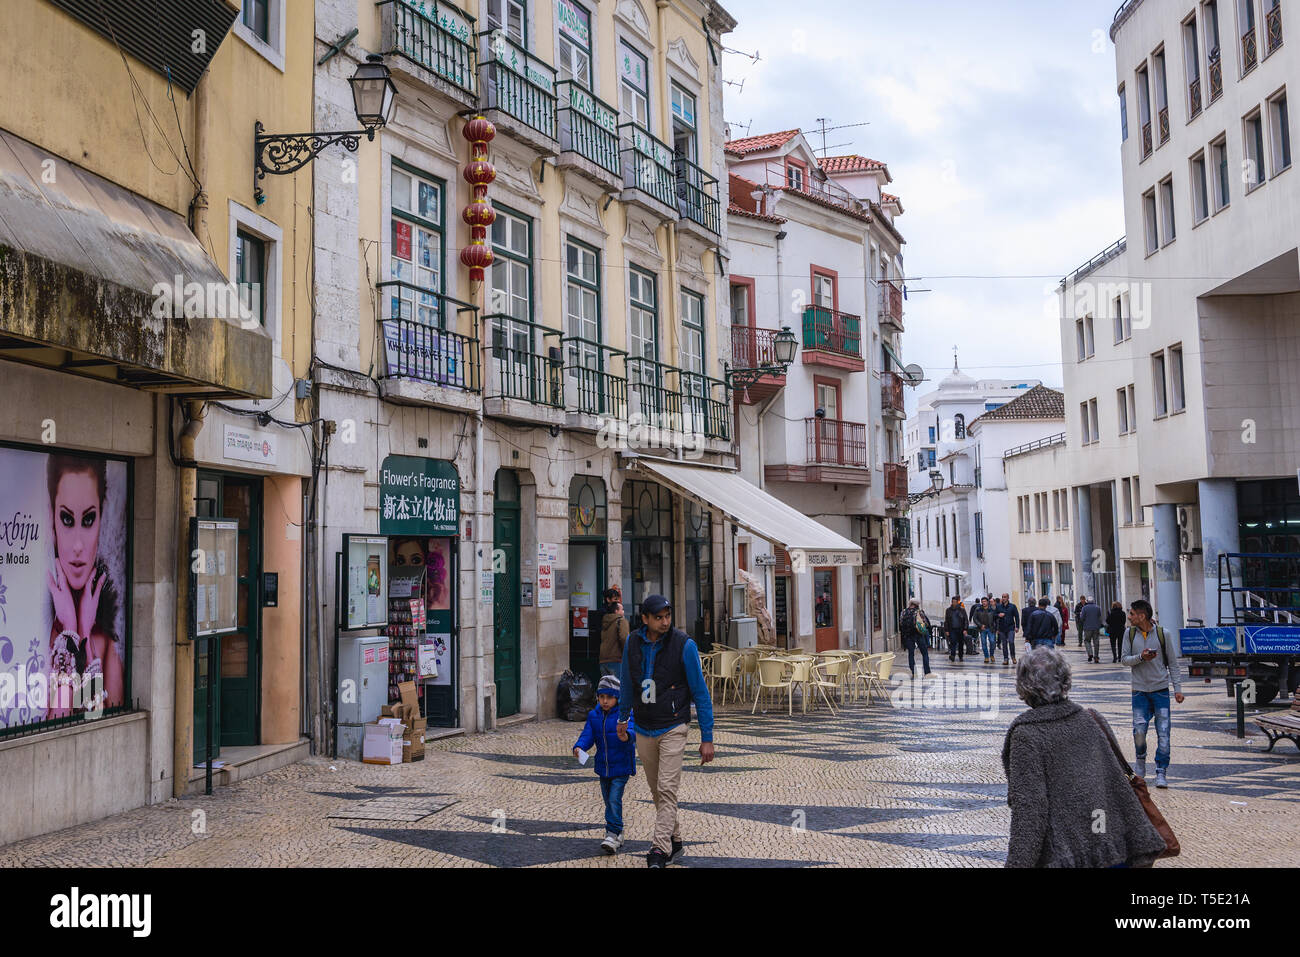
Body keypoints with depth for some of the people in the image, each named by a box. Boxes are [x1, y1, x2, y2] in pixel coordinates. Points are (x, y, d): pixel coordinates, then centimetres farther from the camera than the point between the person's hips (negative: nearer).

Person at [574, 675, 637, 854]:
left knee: (614, 800, -14)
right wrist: (579, 747, -24)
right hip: (603, 767, 6)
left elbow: (632, 731, -29)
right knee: (608, 801, 14)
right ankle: (617, 834, 27)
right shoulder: (594, 716, 4)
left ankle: (613, 834, -9)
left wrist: (626, 736, -53)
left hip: (621, 767, -6)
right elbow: (587, 735, -2)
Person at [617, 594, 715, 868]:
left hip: (673, 728, -4)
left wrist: (707, 738, -9)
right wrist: (623, 717, 24)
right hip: (644, 730, 5)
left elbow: (700, 693, -8)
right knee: (657, 791, 11)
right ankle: (675, 842, 25)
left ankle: (660, 850, -12)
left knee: (667, 789, -12)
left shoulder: (684, 645, -12)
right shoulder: (633, 643, 0)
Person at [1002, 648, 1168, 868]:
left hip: (1061, 857, -5)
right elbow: (1122, 786, 5)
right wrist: (1144, 845, 11)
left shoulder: (1026, 736, -12)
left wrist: (1018, 862, -16)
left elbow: (1028, 809, -17)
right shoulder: (1092, 721, 3)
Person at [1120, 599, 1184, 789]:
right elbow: (1124, 659, 4)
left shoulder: (1162, 634, -2)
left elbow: (1172, 663, 4)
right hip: (1140, 690, 1)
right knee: (1139, 730, -6)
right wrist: (1141, 657, -16)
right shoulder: (1130, 634, 3)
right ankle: (1141, 759, 22)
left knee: (1163, 733, -4)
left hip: (1161, 690, -1)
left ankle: (1161, 772, 5)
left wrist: (1178, 688, -1)